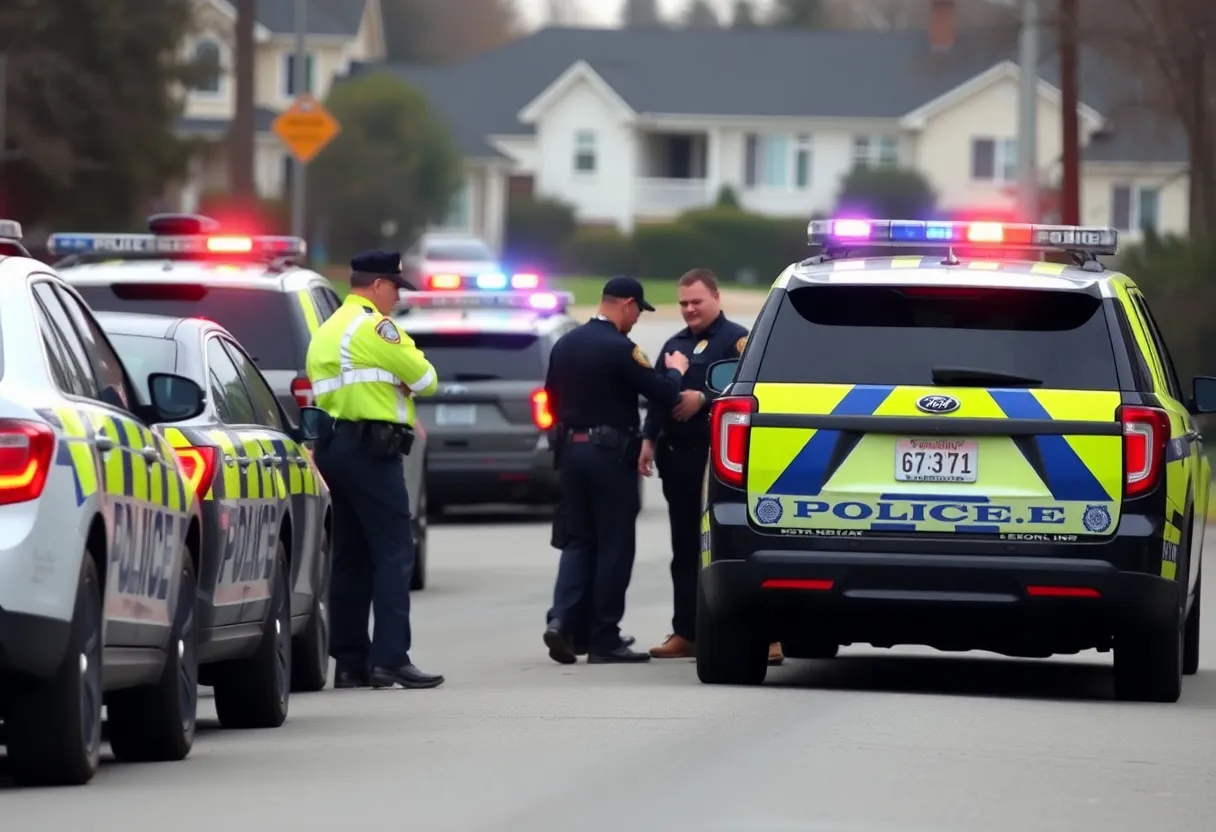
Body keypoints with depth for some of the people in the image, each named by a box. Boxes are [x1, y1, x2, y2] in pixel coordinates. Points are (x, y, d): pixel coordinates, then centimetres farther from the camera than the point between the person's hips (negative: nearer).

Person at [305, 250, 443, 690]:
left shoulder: (327, 331, 20)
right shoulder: (373, 325, -9)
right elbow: (424, 378, -9)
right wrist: (412, 377, 13)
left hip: (333, 446, 9)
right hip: (371, 447, -9)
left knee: (351, 556, 10)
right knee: (394, 553, -10)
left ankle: (350, 659, 9)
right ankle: (390, 658, -17)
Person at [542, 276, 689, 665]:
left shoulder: (564, 345, 8)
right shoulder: (620, 349, -15)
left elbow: (553, 399, 15)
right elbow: (664, 396, -14)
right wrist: (674, 371, 5)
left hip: (571, 448, 7)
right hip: (610, 453, -6)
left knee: (577, 541, 13)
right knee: (614, 545, 1)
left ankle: (562, 619, -5)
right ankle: (604, 639, 3)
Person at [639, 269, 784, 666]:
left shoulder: (736, 339, -4)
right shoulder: (675, 345, 20)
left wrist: (702, 399, -20)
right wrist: (650, 440, 13)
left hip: (717, 456, -8)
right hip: (678, 456, 8)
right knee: (684, 548, 9)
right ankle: (686, 632, 13)